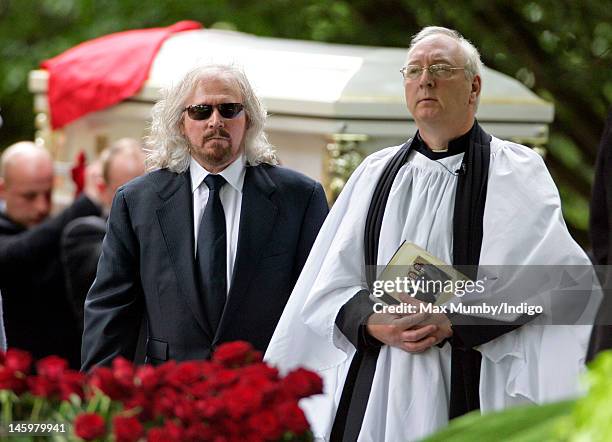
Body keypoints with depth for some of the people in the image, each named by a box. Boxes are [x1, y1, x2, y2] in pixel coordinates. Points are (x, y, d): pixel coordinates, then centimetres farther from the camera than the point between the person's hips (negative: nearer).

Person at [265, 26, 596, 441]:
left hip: (471, 391, -3)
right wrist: (372, 324, -10)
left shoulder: (518, 171, 2)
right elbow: (331, 281, 10)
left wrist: (453, 322, -18)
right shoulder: (376, 173, 14)